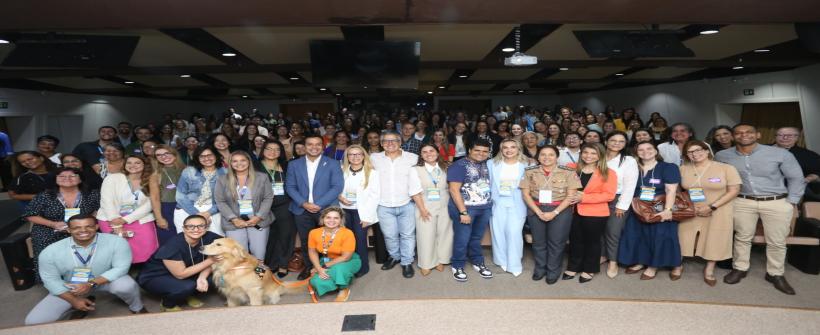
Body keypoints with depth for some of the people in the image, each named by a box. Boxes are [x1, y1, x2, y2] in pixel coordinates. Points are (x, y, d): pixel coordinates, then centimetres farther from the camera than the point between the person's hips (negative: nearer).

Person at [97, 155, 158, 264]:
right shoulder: (112, 178, 0)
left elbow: (148, 205, -3)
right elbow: (107, 202, -6)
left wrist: (126, 219, -15)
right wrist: (117, 226, -13)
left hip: (140, 219, 1)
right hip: (112, 219, -1)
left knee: (147, 247, -15)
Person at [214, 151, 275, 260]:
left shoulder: (262, 177, 3)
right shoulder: (222, 179, 4)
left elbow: (268, 198, 1)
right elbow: (220, 202, 1)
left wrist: (259, 217, -10)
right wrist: (234, 219, -10)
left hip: (259, 221, 0)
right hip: (234, 223, 0)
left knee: (258, 253, 0)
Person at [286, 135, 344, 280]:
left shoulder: (333, 164, 0)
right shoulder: (294, 164, 7)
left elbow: (337, 187, -8)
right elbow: (290, 187, 3)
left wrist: (319, 204, -16)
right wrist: (304, 203, -11)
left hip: (326, 209, -2)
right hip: (302, 210, 2)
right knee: (305, 241, 9)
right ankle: (308, 267, 28)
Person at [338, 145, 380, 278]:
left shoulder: (371, 172, -6)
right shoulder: (342, 171, 7)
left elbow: (374, 195, -8)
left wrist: (367, 216, -12)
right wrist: (339, 197, -7)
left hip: (361, 211, -3)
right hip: (345, 210, 3)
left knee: (360, 238, -5)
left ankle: (363, 266, 14)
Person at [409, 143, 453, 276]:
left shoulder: (446, 168, 4)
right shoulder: (415, 170, -4)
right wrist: (422, 209, -13)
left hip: (445, 207, 3)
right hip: (425, 207, -2)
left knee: (444, 234, 10)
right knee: (426, 236, 4)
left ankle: (440, 261, 27)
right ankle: (426, 264, 19)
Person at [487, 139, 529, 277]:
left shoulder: (526, 165, 1)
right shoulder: (491, 164, 3)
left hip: (517, 205, -2)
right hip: (497, 204, 2)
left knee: (514, 233, -8)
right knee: (498, 233, 7)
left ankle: (514, 265, 6)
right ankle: (502, 261, 26)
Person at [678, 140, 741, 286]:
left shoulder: (726, 168, -6)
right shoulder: (683, 169, 2)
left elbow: (734, 191, -9)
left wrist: (712, 207, -16)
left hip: (719, 212, -2)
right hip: (690, 212, 2)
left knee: (715, 240, 6)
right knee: (684, 239, 3)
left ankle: (709, 270, 21)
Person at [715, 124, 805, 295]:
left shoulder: (781, 154, -9)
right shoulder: (722, 156, -6)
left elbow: (796, 179, 0)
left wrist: (791, 203, -3)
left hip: (777, 203, -1)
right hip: (743, 202, 1)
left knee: (777, 241, 7)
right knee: (742, 238, 11)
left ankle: (775, 274, 24)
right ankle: (739, 269, 25)